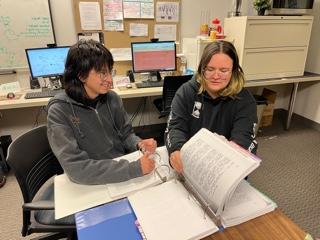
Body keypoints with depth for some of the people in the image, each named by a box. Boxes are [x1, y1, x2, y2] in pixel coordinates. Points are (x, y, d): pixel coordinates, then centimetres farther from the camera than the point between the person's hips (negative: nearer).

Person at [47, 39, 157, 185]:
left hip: (123, 177, 4)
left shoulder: (112, 98, -3)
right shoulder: (59, 111, -17)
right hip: (92, 186, -3)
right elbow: (76, 168, -24)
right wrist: (135, 168, -27)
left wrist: (139, 144, -15)